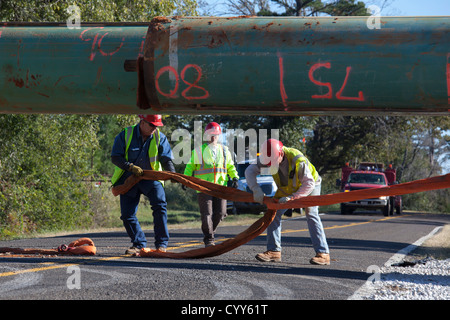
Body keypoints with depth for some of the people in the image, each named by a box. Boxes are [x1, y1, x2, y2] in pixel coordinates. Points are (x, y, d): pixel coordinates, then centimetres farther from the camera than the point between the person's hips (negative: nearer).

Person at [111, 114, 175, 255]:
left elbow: (166, 160, -8)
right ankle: (139, 244, 16)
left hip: (151, 177, 0)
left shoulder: (160, 138, -4)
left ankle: (161, 244, -16)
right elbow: (115, 157, -11)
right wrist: (131, 167, -26)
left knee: (160, 204, -22)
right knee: (127, 214, -2)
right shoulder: (125, 135, -9)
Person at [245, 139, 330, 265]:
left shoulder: (297, 160, -39)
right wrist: (256, 190, -32)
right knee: (274, 212, -6)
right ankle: (274, 251, -2)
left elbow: (309, 184, -38)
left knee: (311, 214, -22)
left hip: (310, 186, -6)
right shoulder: (267, 158, -23)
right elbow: (250, 171, -17)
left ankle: (323, 254, -26)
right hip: (287, 189, 6)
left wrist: (292, 197, -47)